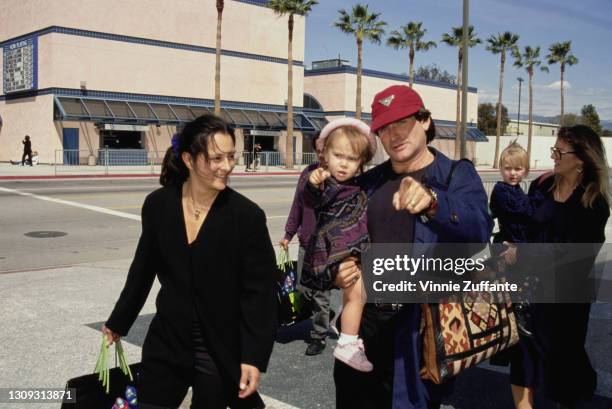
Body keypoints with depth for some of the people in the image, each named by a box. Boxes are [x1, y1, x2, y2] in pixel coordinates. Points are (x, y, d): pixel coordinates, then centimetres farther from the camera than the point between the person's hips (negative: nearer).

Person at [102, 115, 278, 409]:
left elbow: (259, 292, -12)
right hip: (167, 342, 3)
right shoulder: (158, 205, -5)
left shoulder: (247, 215, -15)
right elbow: (143, 268, 9)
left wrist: (254, 356, -16)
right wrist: (118, 321, 18)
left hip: (221, 351, -3)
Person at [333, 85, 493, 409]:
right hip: (368, 318, 4)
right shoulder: (370, 182, 8)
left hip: (425, 323, -4)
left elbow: (478, 229, -26)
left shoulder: (457, 175, -6)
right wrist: (341, 272, -6)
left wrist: (433, 201, -45)